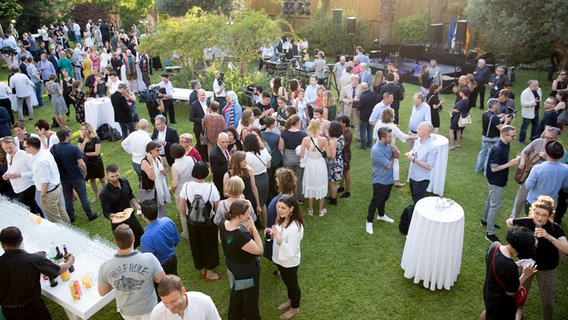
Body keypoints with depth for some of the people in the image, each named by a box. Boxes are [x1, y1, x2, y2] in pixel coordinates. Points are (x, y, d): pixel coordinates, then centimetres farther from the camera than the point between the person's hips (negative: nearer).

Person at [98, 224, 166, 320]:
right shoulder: (149, 259, -31)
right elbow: (162, 280, -15)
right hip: (148, 308, -2)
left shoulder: (105, 267, -25)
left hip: (126, 311, 2)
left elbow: (102, 292, -7)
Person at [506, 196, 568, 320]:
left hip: (547, 270, -1)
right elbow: (509, 222, 3)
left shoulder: (555, 228, -23)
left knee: (547, 302, 14)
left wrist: (548, 236, -47)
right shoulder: (526, 222, -18)